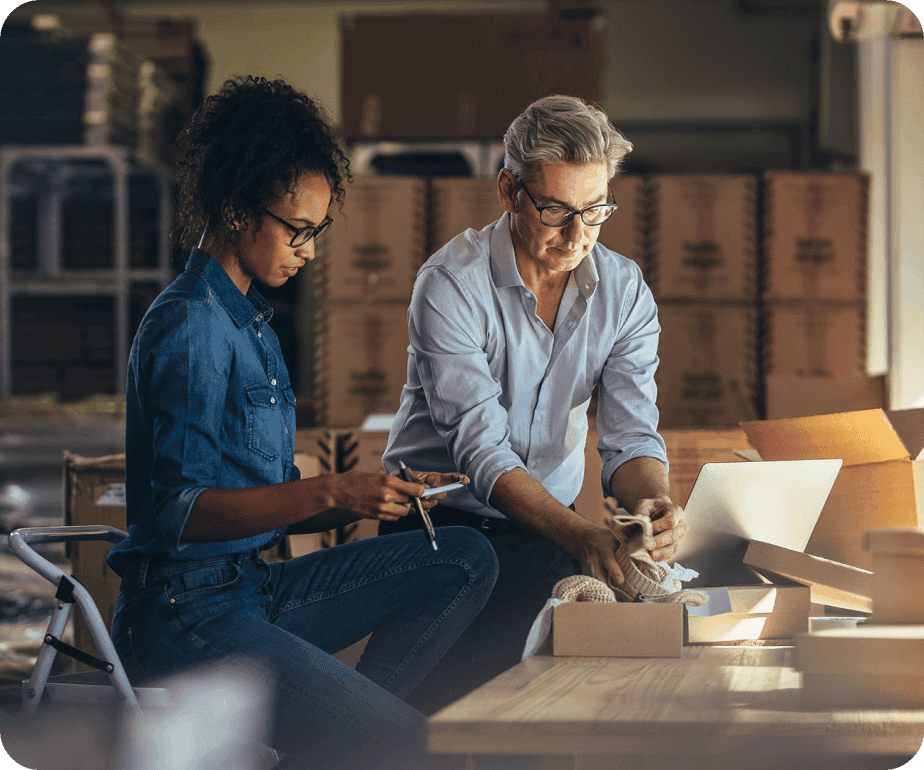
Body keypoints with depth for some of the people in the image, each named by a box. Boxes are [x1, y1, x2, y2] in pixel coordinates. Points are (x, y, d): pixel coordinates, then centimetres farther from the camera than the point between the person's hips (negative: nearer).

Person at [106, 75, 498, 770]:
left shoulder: (249, 322, 20)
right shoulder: (189, 328, -12)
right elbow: (178, 511, -20)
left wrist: (382, 495, 2)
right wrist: (332, 492, -22)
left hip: (255, 588, 10)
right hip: (185, 611, -10)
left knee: (467, 559, -1)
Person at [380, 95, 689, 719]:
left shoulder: (624, 289, 0)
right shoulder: (451, 286, -16)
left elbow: (630, 434, -6)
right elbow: (482, 449, -23)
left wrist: (657, 503, -31)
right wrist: (579, 535, -39)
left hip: (553, 524, 5)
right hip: (443, 520, -5)